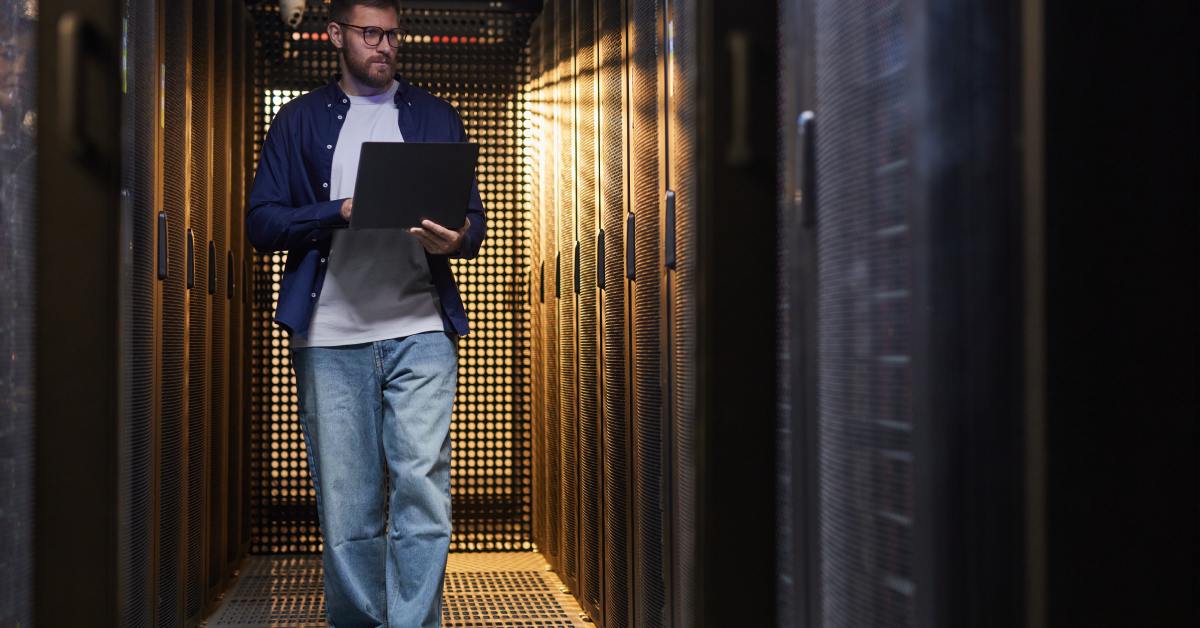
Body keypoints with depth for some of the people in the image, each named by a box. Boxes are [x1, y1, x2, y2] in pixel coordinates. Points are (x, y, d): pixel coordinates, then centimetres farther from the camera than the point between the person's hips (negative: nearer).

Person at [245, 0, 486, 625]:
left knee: (421, 485, -11)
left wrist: (456, 238, -10)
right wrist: (343, 211, -10)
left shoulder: (435, 116, 17)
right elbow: (262, 222, 5)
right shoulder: (299, 120, 14)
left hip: (420, 328, 0)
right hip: (330, 336, 0)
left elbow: (473, 216, 14)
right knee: (345, 505, 3)